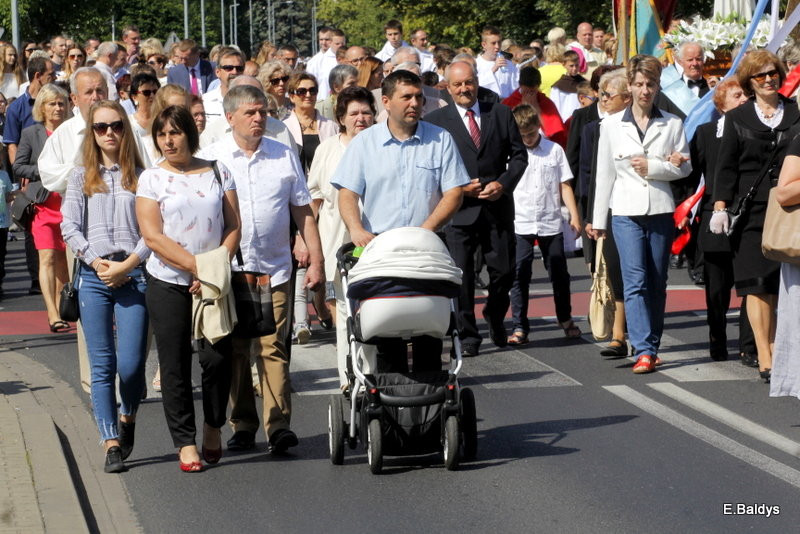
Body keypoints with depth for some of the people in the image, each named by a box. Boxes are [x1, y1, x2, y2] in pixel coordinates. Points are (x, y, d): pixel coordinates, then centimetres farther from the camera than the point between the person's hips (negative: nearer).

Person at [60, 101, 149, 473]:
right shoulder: (82, 177, 12)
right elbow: (69, 226, 4)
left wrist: (127, 265, -11)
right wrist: (97, 262, -7)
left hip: (133, 275, -1)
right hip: (93, 277, 2)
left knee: (131, 364, -7)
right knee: (102, 365, -1)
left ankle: (128, 418, 23)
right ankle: (111, 445, 2)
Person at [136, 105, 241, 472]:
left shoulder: (217, 173, 7)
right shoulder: (151, 179, 1)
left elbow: (233, 227, 5)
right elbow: (153, 236, -7)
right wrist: (197, 266, -15)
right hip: (169, 284, -1)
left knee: (217, 357, -7)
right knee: (175, 364, 0)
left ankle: (214, 426, 18)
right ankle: (185, 443, 9)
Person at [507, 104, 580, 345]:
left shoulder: (554, 150, 4)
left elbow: (564, 185, 7)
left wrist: (574, 215, 3)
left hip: (551, 223, 1)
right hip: (520, 224, -1)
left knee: (559, 274, 11)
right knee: (519, 275, -4)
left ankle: (566, 319, 29)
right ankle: (519, 327, 1)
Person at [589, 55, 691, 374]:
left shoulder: (672, 124, 6)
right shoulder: (612, 125, 6)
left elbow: (685, 167, 5)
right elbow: (604, 173, 8)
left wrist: (653, 167, -10)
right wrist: (598, 219, 8)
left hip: (661, 210, 1)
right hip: (626, 212, -1)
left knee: (657, 284, 5)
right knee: (635, 281, -11)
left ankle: (651, 347, 15)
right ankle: (644, 351, -16)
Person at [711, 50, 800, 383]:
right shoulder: (738, 118, 8)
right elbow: (726, 167, 6)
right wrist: (720, 207, -3)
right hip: (752, 210, -1)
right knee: (758, 285, -7)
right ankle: (765, 357, -7)